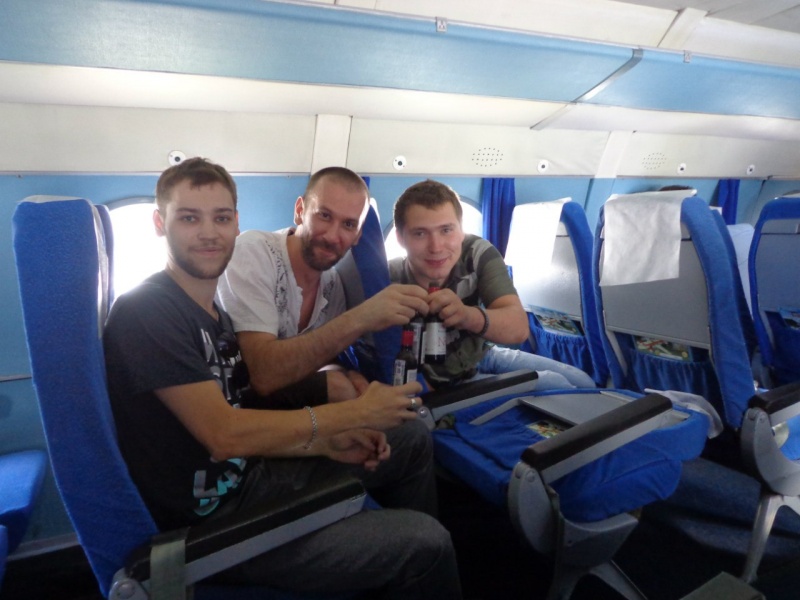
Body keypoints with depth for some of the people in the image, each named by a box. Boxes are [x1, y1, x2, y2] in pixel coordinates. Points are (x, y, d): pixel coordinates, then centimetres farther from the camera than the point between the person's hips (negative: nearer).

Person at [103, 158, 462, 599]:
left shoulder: (212, 311, 9)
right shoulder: (144, 313, -18)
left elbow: (243, 428, 5)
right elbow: (223, 434, -24)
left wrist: (327, 444, -8)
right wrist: (355, 413, -18)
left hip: (245, 477, 9)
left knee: (412, 443, 13)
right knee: (426, 543, -13)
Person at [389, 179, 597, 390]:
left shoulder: (477, 252, -19)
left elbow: (518, 328, -31)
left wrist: (467, 315, -51)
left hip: (482, 356, 4)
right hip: (443, 388, -4)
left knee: (583, 384, 8)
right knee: (552, 386, -16)